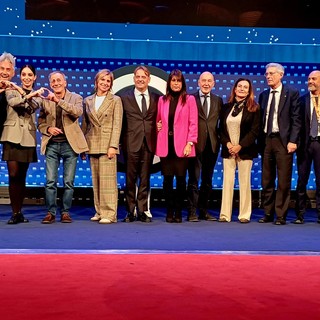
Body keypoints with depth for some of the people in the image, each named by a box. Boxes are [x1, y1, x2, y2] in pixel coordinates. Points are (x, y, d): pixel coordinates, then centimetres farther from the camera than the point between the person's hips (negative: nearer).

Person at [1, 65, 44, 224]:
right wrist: (29, 95, -23)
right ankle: (15, 213, -3)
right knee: (13, 175, -9)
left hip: (28, 138, 2)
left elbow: (33, 107, -9)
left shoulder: (36, 95, 13)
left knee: (22, 176, 6)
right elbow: (13, 102, -15)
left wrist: (20, 91, -16)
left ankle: (19, 212, 13)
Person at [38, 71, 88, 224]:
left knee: (68, 182, 2)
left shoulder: (75, 98, 4)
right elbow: (40, 122, 13)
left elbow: (78, 112, -17)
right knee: (50, 181, -1)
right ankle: (50, 212, 8)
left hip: (69, 144, -1)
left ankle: (65, 212, 12)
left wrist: (58, 100, -23)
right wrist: (48, 129, -8)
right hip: (52, 145, 1)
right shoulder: (46, 100, 9)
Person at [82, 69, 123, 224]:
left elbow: (117, 124, -4)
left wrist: (113, 146, -13)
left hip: (107, 144, -4)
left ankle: (109, 213, -4)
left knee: (108, 179, -7)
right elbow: (85, 124, 15)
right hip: (92, 144, 4)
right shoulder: (88, 101, 13)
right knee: (96, 180, 7)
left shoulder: (115, 100, 3)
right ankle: (99, 211, 14)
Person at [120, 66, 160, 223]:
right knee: (130, 179, 3)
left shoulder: (156, 98, 9)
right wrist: (122, 142, -1)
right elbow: (121, 123, 5)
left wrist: (158, 133, -4)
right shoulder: (125, 98, 6)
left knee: (145, 179, 6)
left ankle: (143, 211, 14)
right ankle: (130, 211, 11)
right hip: (131, 144, -1)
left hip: (149, 143, 1)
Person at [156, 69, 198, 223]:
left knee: (181, 179, -1)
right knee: (167, 179, 1)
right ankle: (169, 212, 10)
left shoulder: (189, 99, 4)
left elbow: (193, 123, -1)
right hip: (166, 145, 2)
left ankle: (178, 212, 9)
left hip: (182, 146, -2)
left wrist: (190, 143, -9)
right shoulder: (162, 100, 13)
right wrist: (157, 126, -2)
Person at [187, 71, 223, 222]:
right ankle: (192, 212, 4)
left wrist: (221, 139, -1)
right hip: (195, 143, -4)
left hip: (212, 144, 4)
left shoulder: (218, 100, 11)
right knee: (194, 179, -1)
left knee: (207, 179, 10)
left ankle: (204, 211, 18)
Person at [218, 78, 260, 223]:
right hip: (228, 150, 3)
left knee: (244, 182, 2)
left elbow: (255, 131, -6)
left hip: (245, 150, -3)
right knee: (227, 181, 2)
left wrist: (240, 146, -13)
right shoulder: (226, 107, 10)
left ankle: (244, 215, 8)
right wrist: (227, 143, -7)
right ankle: (225, 214, 5)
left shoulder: (254, 108, 0)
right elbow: (221, 129, 9)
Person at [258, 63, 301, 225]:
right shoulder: (263, 95, 14)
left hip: (283, 140, -5)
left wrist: (293, 141, -13)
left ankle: (281, 215, 5)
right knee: (267, 181, 9)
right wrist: (260, 141, 5)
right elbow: (260, 119, 13)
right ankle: (268, 213, 18)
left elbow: (296, 119, -5)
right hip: (266, 140, 5)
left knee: (283, 181, -2)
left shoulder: (291, 93, 0)